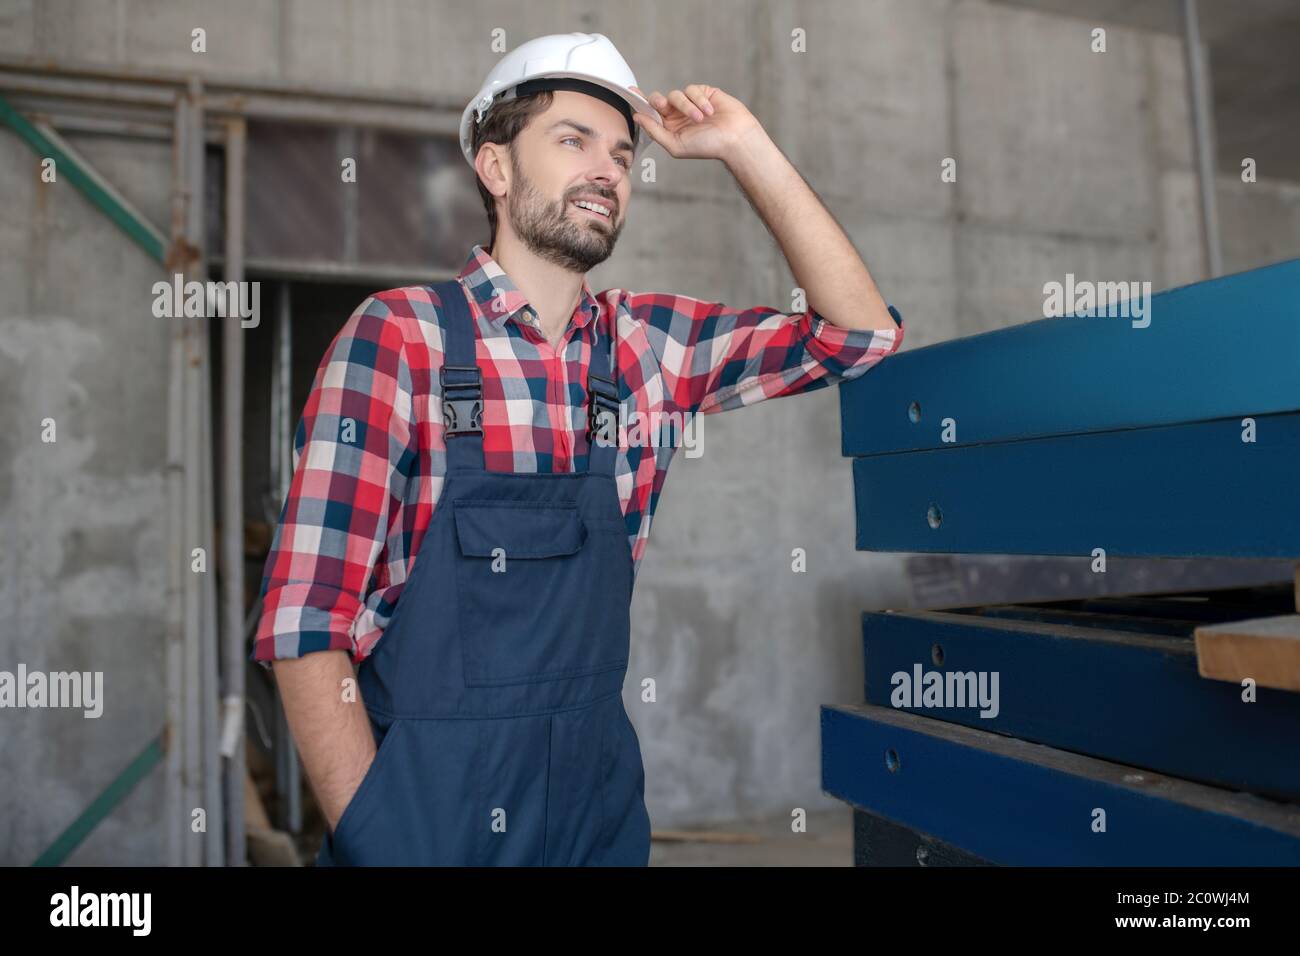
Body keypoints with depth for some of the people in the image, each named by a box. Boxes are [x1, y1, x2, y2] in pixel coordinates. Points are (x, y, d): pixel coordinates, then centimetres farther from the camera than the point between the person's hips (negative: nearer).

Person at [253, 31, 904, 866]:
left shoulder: (648, 345, 1)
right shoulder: (396, 339, -13)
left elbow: (860, 330, 3)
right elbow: (306, 618, -13)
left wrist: (744, 146, -4)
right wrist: (376, 841, -18)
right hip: (428, 814, -4)